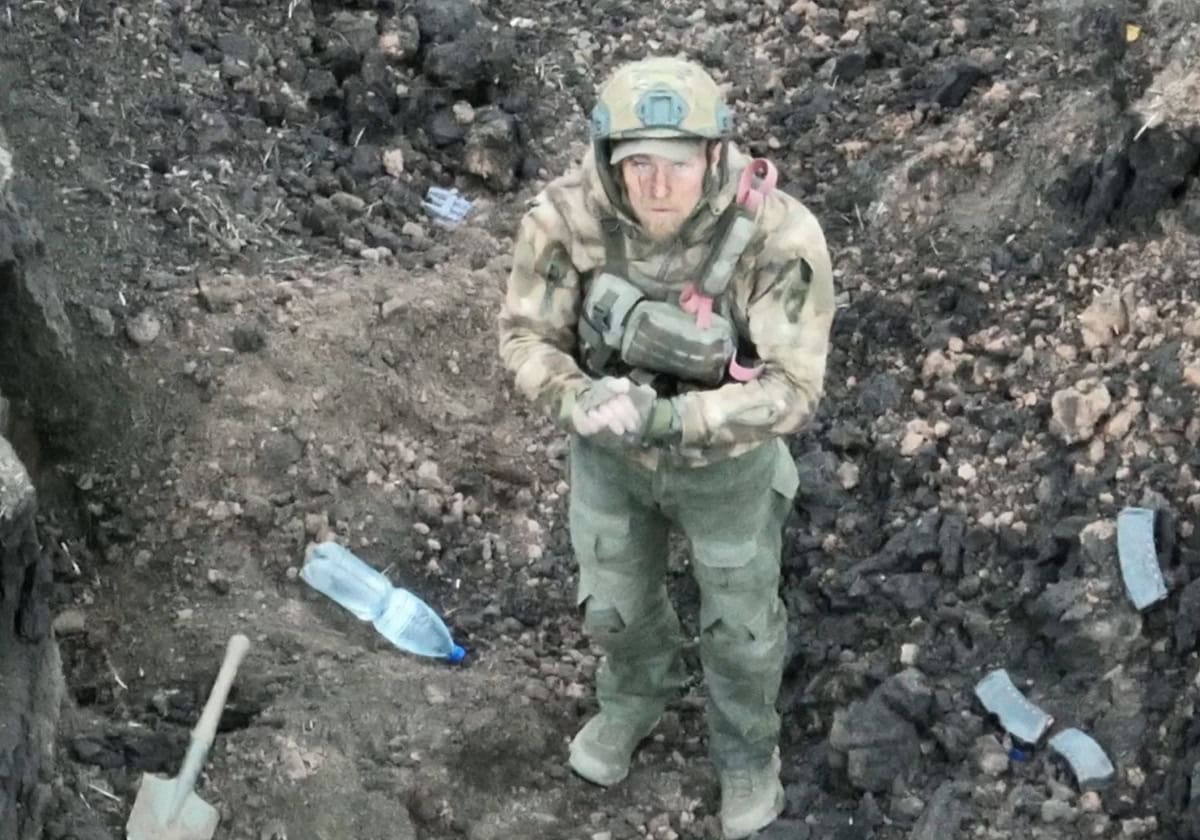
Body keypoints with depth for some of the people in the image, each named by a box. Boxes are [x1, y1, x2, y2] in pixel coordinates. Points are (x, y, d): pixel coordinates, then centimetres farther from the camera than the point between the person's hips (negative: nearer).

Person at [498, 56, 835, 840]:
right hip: (610, 449, 2)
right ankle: (636, 696, 59)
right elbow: (527, 336, -15)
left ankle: (747, 746, 51)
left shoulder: (780, 235, -35)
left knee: (741, 616, 20)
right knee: (616, 598, 25)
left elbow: (792, 390, -32)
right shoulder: (566, 215, -28)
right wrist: (579, 401, -37)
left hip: (725, 454, -2)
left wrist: (661, 419, -43)